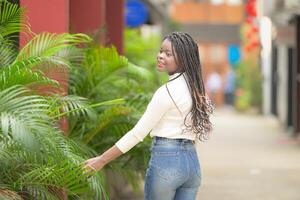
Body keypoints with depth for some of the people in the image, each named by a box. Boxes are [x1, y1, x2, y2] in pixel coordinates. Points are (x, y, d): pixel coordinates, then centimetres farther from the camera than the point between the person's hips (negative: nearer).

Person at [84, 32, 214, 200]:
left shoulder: (167, 91, -13)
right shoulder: (195, 87, 9)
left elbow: (138, 133, -13)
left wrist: (102, 160, -9)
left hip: (166, 160, -7)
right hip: (192, 161, 7)